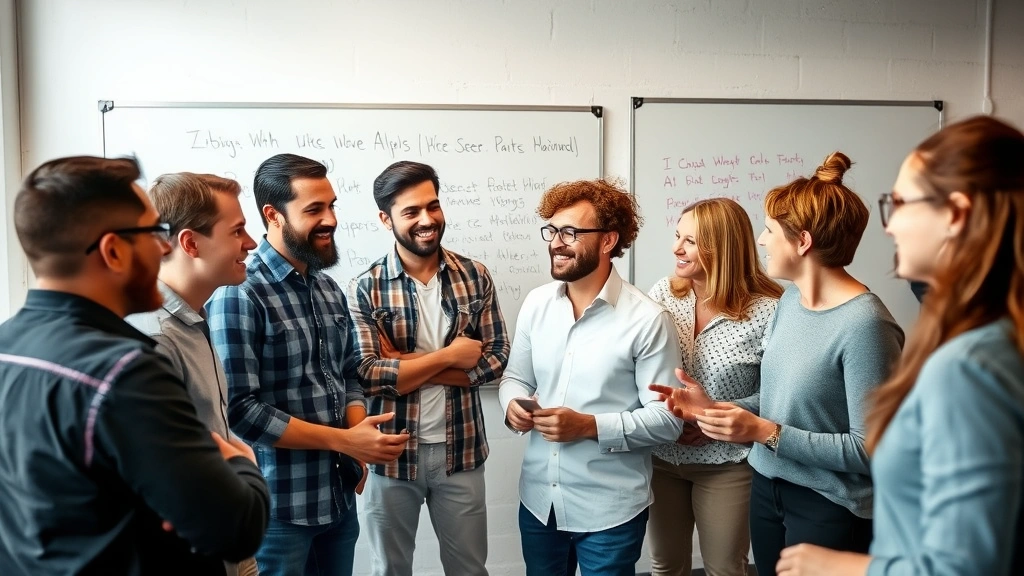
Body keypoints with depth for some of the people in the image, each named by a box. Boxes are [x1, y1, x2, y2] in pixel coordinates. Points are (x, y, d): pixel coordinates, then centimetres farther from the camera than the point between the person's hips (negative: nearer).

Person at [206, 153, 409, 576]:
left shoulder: (329, 289, 7)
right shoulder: (239, 294, -16)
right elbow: (238, 409, -20)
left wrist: (360, 431, -7)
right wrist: (343, 440, -19)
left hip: (340, 496, 7)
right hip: (279, 505, -7)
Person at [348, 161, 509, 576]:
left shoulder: (475, 277, -3)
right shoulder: (365, 289, -10)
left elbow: (496, 360, -8)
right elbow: (366, 376, -18)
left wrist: (404, 365, -16)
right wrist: (449, 356, -17)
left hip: (460, 451, 2)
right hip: (393, 453, -1)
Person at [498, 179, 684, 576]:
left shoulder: (647, 319, -15)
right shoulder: (536, 303, 1)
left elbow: (667, 418, -14)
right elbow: (514, 378, 11)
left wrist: (589, 425, -23)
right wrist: (513, 406, -11)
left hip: (610, 511, -4)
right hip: (538, 500, 5)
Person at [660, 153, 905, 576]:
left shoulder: (864, 323, -23)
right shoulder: (790, 299, 2)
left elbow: (868, 448, -23)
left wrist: (764, 432, -23)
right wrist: (712, 409, -4)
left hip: (828, 508, -7)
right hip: (767, 488, 7)